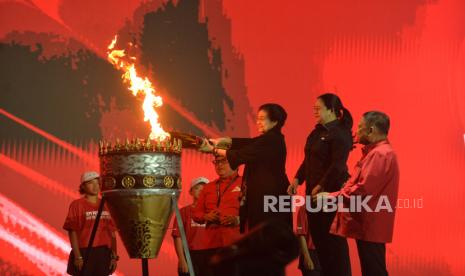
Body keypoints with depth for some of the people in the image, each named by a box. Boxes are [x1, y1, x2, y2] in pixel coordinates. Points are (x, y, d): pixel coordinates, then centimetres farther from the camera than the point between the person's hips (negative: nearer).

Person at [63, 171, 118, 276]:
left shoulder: (105, 205, 10)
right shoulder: (77, 205, -2)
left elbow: (112, 232, 10)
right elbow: (72, 232, -7)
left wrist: (114, 256, 4)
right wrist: (77, 256, -13)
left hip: (103, 254, 4)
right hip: (84, 253, -4)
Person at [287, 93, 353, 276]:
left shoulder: (340, 133, -12)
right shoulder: (317, 132, 14)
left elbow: (338, 165, -19)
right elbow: (308, 160, 18)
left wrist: (321, 186, -19)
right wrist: (298, 179, 4)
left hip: (331, 192, -9)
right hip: (314, 193, 9)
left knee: (333, 240, -1)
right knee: (318, 236, 11)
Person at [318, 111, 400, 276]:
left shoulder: (381, 154, -17)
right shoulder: (376, 152, 19)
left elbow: (363, 190, -23)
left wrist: (332, 196, -15)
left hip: (371, 227, -11)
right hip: (368, 226, 11)